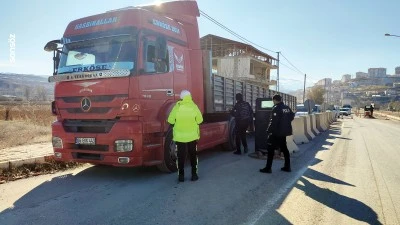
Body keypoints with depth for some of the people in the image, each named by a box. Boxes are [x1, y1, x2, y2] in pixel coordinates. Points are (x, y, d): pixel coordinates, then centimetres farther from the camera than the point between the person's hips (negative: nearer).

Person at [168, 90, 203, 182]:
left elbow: (170, 121, -6)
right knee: (193, 155, 15)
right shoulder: (194, 107, -7)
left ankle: (181, 175, 13)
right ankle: (194, 174, 17)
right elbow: (200, 120, -4)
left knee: (181, 156, 10)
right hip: (192, 136, 1)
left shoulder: (177, 107, -10)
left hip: (179, 136, -1)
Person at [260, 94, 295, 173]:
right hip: (284, 131, 8)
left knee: (271, 149, -2)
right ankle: (287, 167, 21)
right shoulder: (287, 108, 7)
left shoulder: (276, 108, -16)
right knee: (284, 148, 17)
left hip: (276, 132, -8)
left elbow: (273, 121, -20)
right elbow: (292, 117, 16)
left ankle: (268, 168, -2)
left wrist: (269, 131, -15)